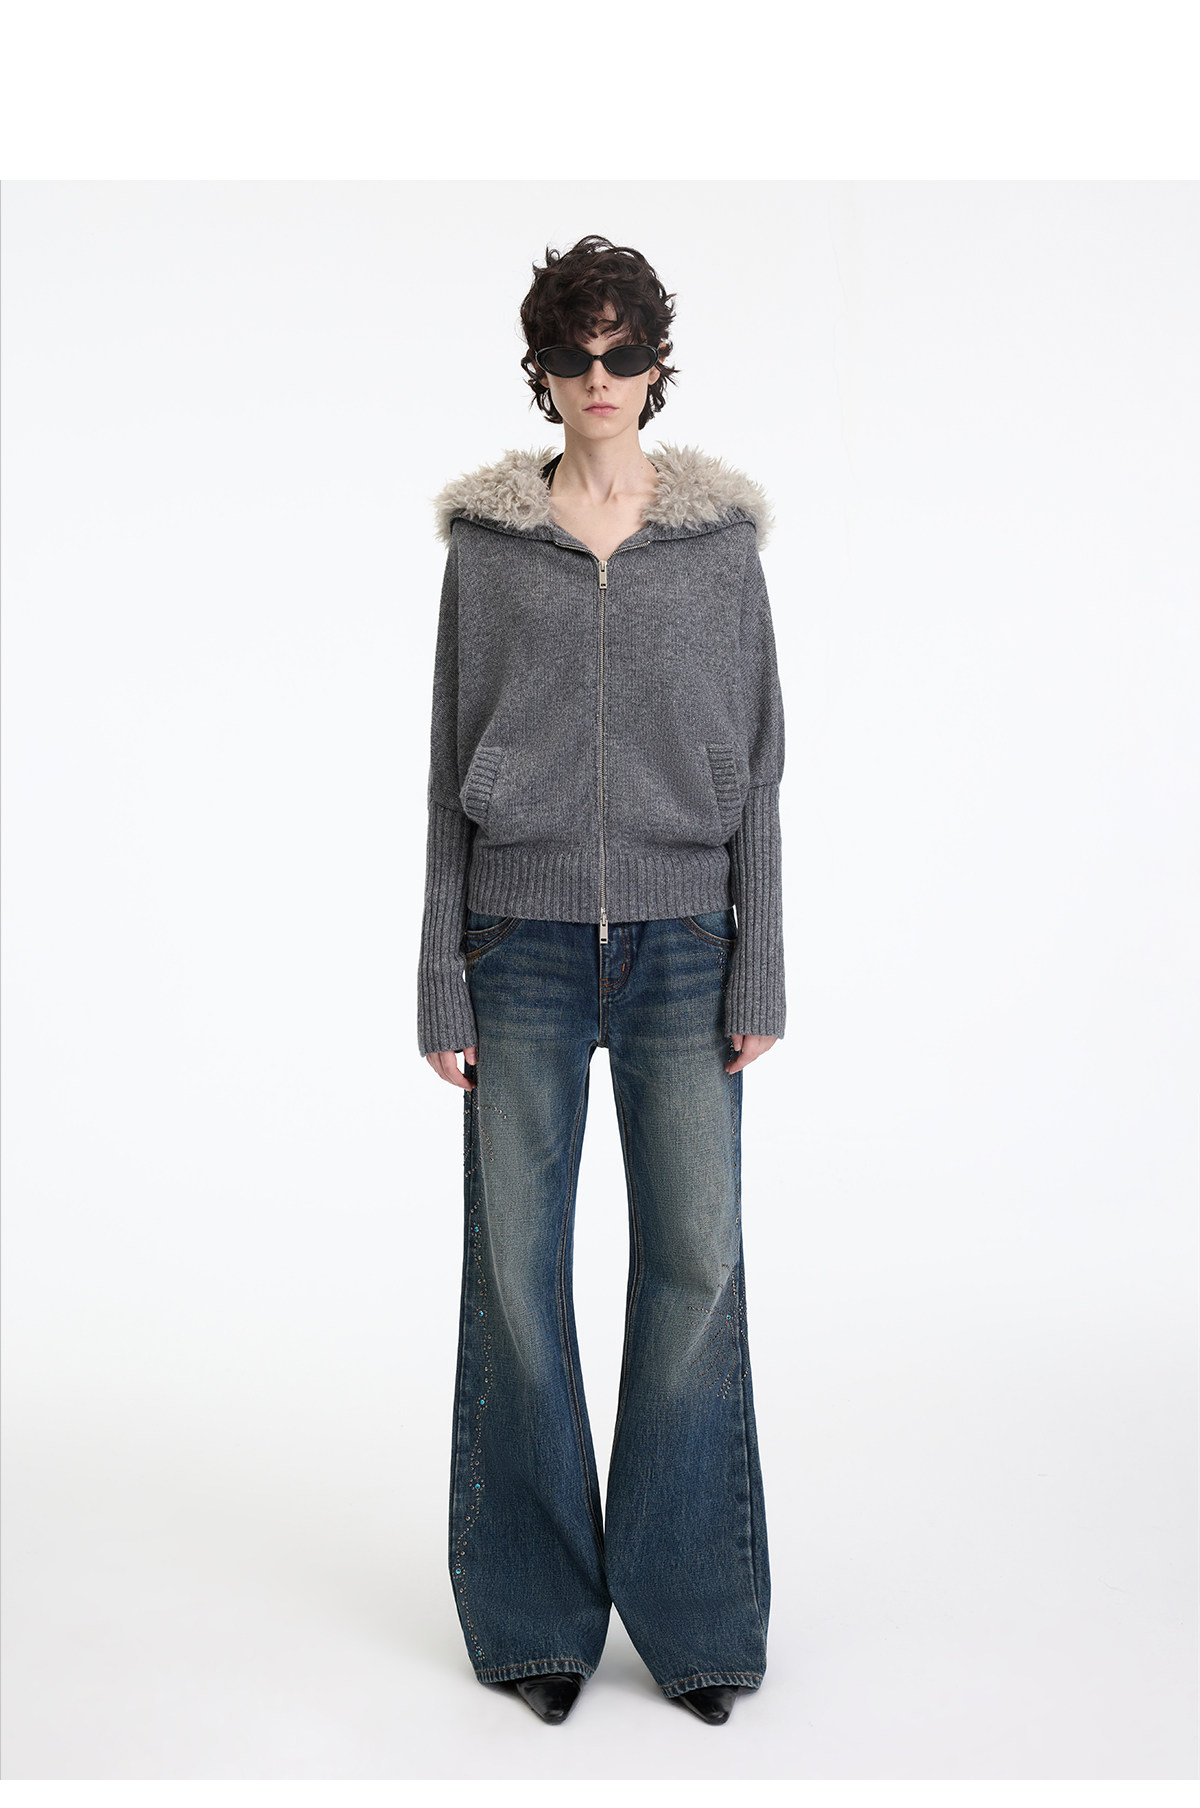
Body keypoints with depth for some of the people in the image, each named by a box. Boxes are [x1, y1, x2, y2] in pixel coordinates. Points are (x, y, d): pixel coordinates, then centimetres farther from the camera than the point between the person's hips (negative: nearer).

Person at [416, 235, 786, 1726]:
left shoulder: (721, 536, 6)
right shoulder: (486, 541, 5)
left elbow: (756, 763, 5)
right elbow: (449, 771, 5)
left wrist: (758, 972, -1)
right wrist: (442, 983, 0)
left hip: (681, 945, 0)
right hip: (526, 945, 0)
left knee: (695, 1265, 1)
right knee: (518, 1271, 3)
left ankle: (691, 1608, 18)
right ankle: (540, 1611, 20)